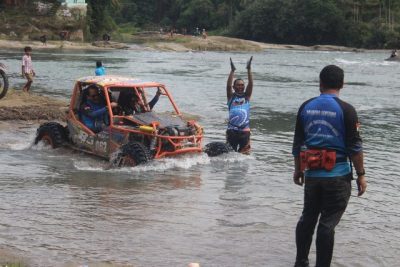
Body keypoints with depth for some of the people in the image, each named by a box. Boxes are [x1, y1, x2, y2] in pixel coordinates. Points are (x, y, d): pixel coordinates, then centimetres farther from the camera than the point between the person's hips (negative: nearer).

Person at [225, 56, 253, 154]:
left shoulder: (246, 96, 10)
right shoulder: (231, 96, 6)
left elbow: (250, 84, -1)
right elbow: (228, 85, -7)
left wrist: (249, 69, -8)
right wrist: (232, 71, -13)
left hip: (244, 131, 1)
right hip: (232, 130, -1)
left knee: (245, 154, -2)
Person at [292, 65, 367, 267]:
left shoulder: (306, 107, 3)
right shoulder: (345, 110, -11)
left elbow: (298, 143, 8)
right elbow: (355, 146, -11)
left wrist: (298, 170, 19)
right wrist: (361, 175, -3)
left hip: (312, 174, 5)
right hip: (338, 175, -4)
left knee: (308, 218, 18)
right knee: (327, 223, 0)